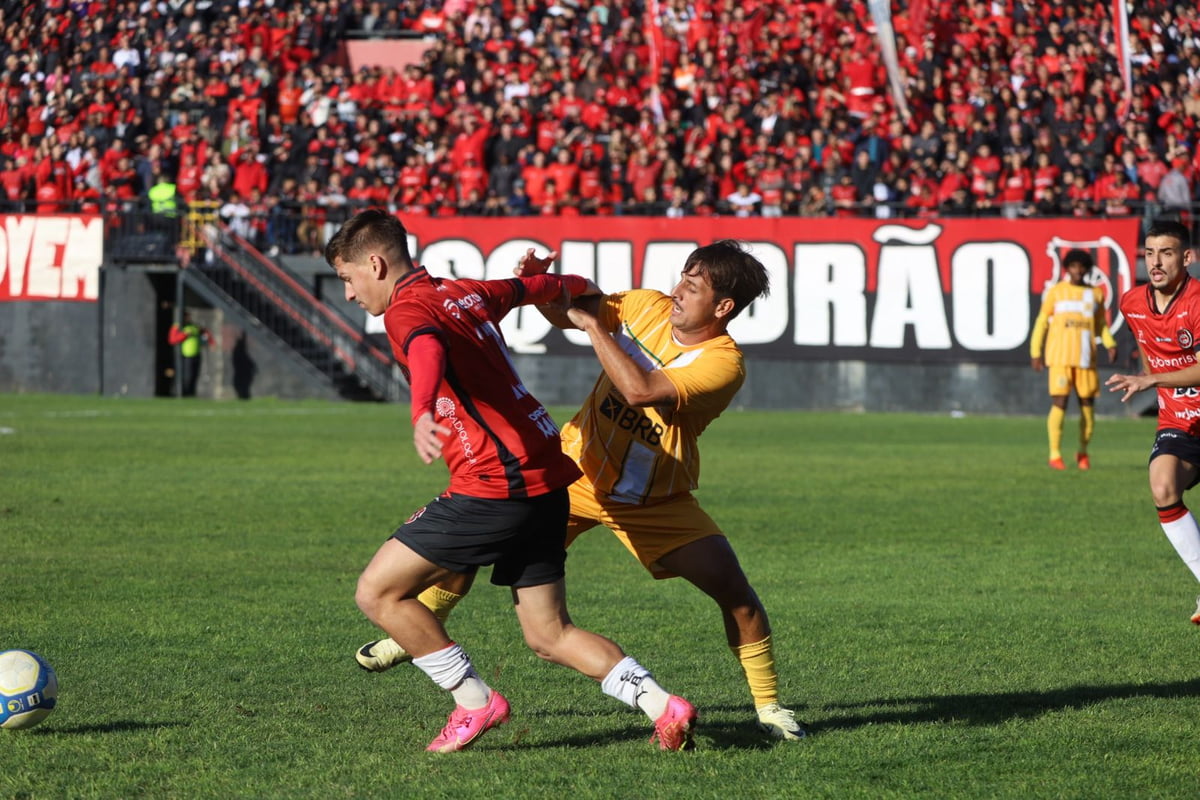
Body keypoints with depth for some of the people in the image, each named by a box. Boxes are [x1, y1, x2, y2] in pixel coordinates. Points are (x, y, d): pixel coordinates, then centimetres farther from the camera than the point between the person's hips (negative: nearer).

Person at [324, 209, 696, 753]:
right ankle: (662, 707, 1)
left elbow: (428, 352, -34)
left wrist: (423, 414, -55)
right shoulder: (467, 294, 17)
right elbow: (529, 288, 37)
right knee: (549, 635, 13)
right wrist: (576, 286, 60)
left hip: (495, 485, -9)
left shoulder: (408, 309, -9)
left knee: (378, 593, -1)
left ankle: (474, 703, 2)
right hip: (546, 479, 9)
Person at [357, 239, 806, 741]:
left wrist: (593, 323, -30)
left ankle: (768, 705, 6)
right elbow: (566, 314, 8)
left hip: (656, 502, -3)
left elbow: (640, 390, -37)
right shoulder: (649, 306, -8)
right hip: (578, 470, 3)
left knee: (735, 591, -13)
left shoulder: (723, 363, -23)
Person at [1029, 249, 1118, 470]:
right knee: (1059, 402, -11)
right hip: (1060, 357, -3)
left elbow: (1101, 325, 17)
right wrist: (1035, 352, 1)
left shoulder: (1095, 294, 11)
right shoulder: (1056, 292, 4)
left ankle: (1083, 453, 20)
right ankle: (1055, 454, -6)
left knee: (1088, 404, 3)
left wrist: (1110, 345, -1)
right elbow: (1042, 322, 7)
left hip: (1086, 358, 3)